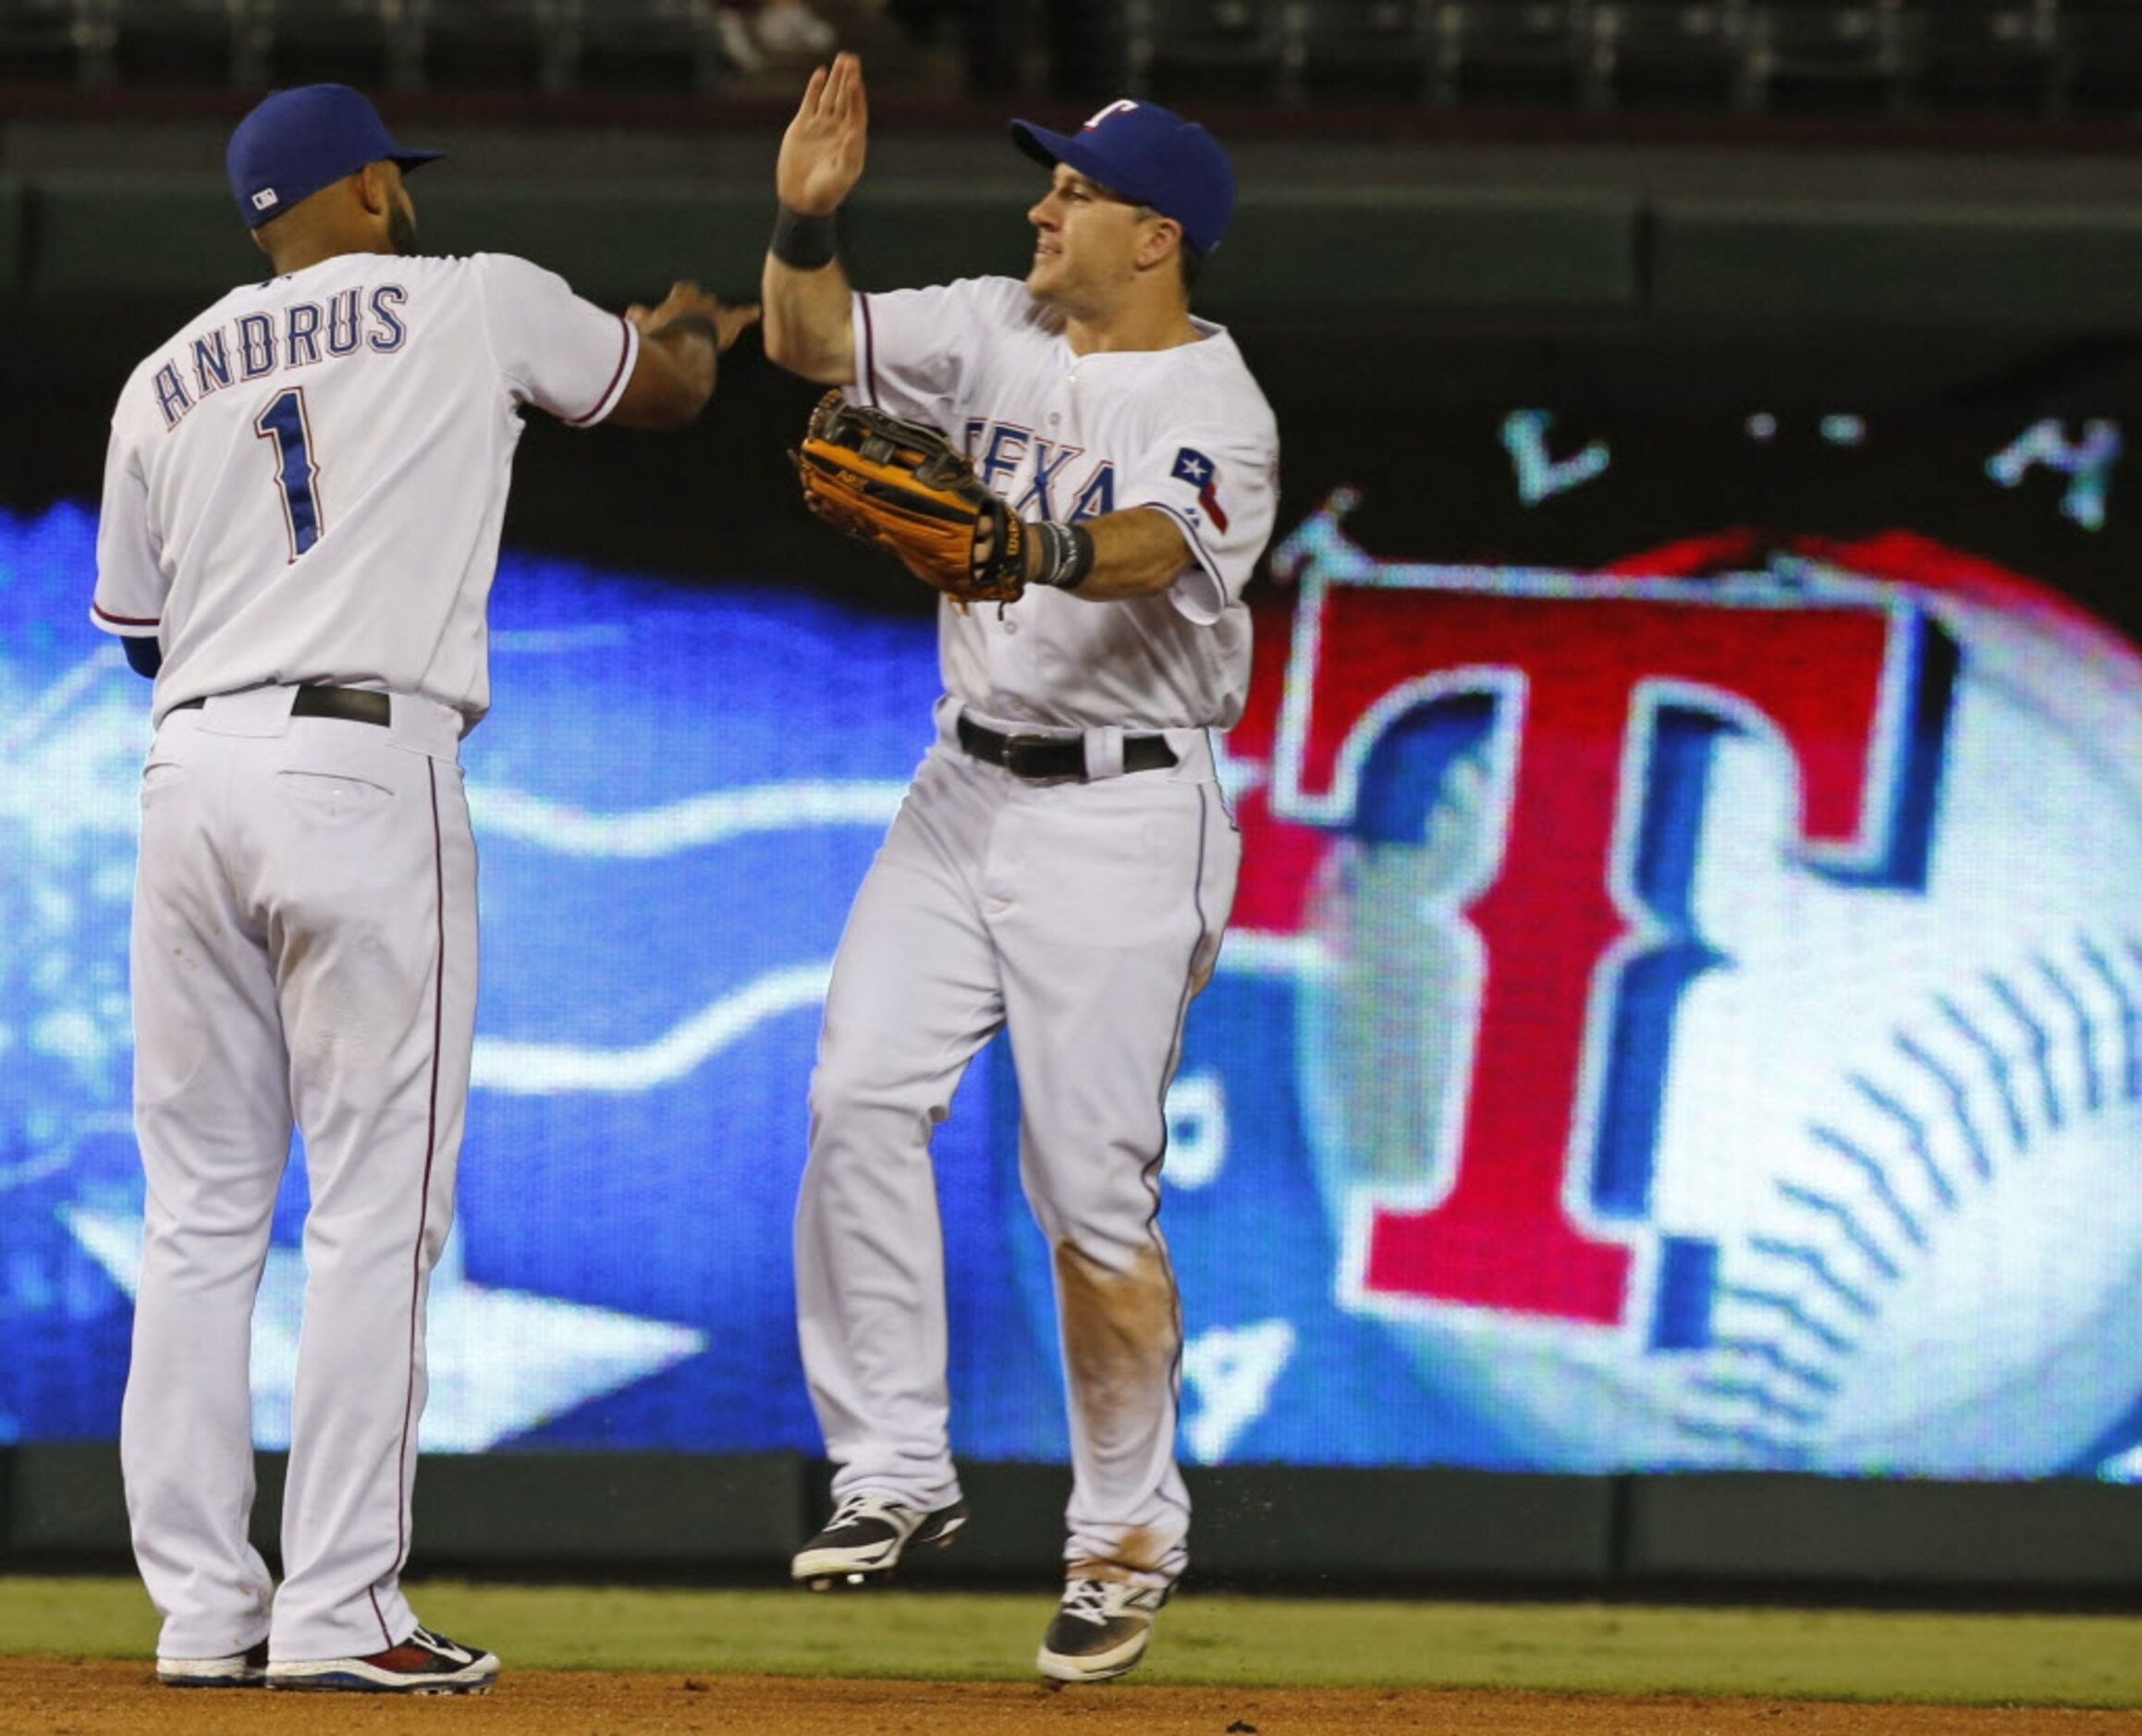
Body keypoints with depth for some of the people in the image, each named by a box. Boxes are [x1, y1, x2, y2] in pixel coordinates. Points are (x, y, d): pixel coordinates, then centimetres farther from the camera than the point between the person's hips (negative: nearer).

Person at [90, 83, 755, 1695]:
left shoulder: (165, 381, 16)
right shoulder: (471, 303, 6)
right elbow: (662, 393, 23)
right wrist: (690, 327, 46)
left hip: (191, 773, 5)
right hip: (365, 769, -5)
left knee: (203, 1209, 8)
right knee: (375, 1210, -3)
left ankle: (203, 1607, 6)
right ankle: (339, 1612, -6)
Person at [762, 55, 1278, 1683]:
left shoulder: (1214, 410, -13)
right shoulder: (1003, 332, 8)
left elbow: (1143, 549, -32)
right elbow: (815, 341, 10)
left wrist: (1019, 545, -52)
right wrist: (806, 216, -8)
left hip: (1122, 820, -7)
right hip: (966, 792, 7)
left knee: (1094, 1186, -6)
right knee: (862, 1092, -9)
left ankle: (1129, 1534, 8)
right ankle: (895, 1469, -3)